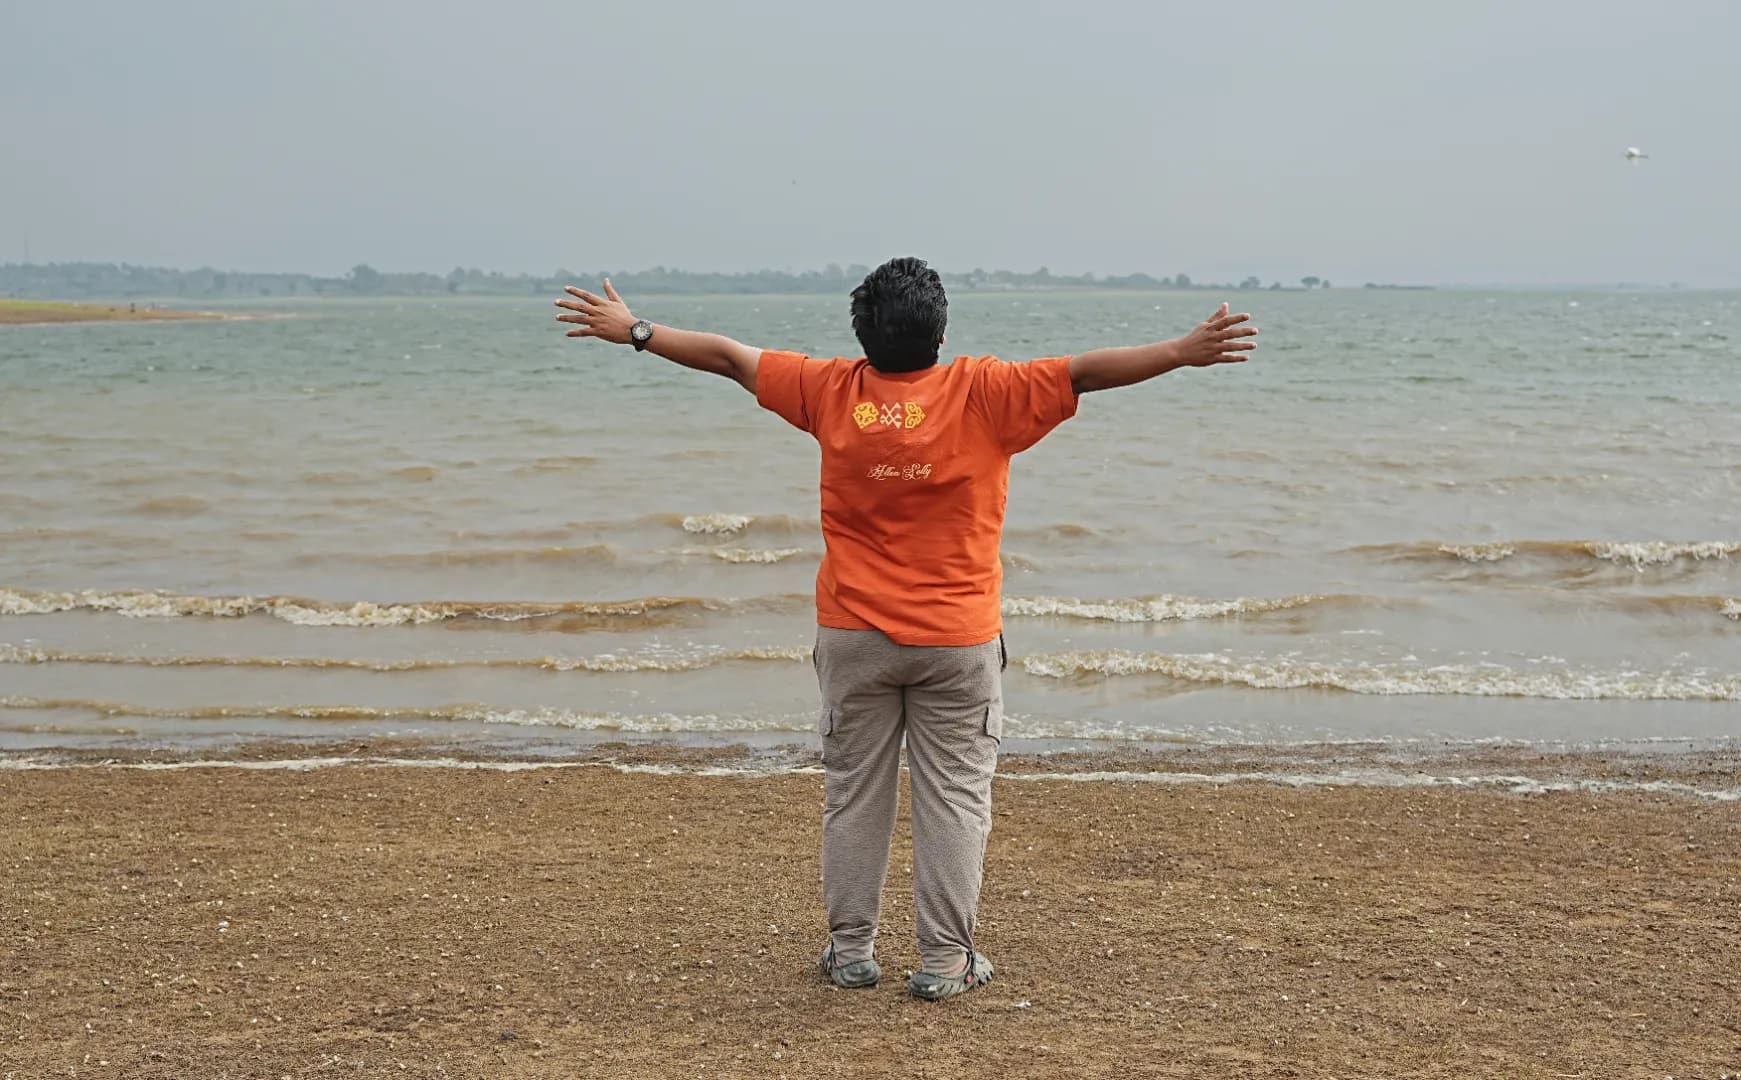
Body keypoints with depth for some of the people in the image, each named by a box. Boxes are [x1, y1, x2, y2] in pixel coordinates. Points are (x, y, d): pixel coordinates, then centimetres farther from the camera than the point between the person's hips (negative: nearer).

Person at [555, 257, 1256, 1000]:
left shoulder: (831, 391, -3)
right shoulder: (982, 394, -11)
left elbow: (727, 356, 6)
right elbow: (1086, 371, -14)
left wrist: (635, 332, 15)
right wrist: (1185, 352, -12)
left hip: (853, 637, 3)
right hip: (958, 640, -2)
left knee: (853, 793, 12)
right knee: (954, 798, 6)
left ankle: (851, 951, 19)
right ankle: (945, 960, 8)